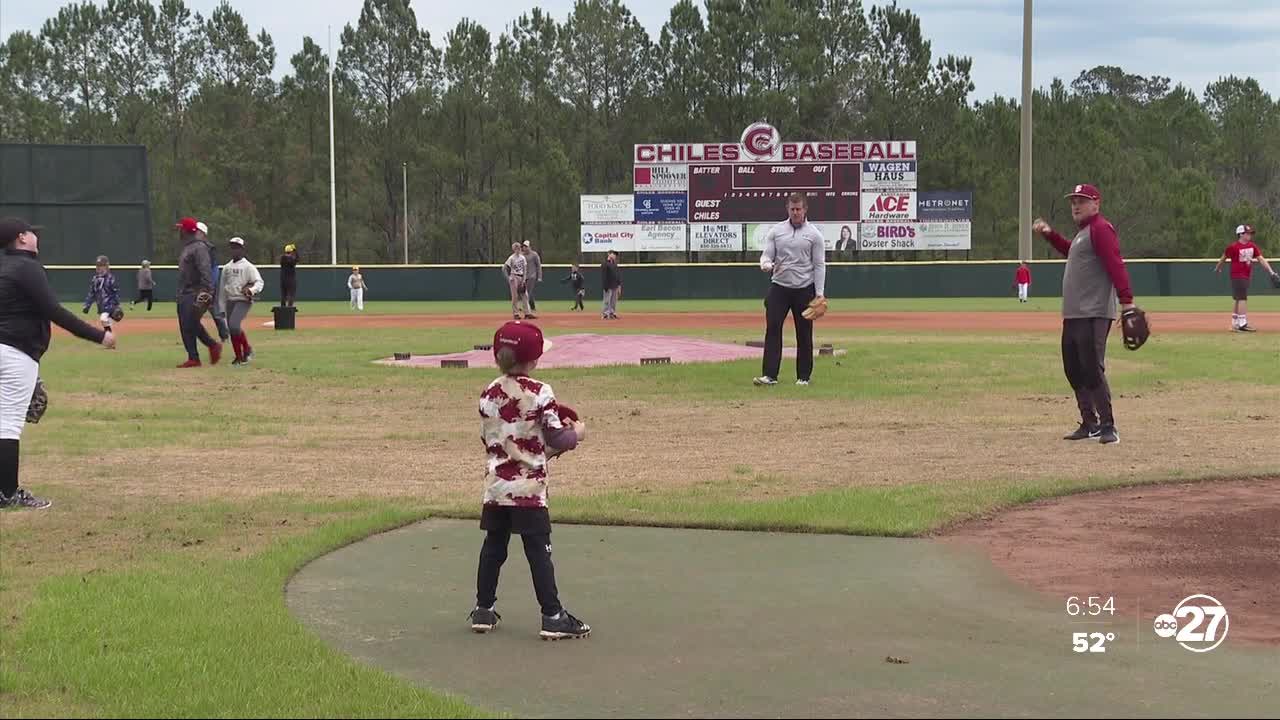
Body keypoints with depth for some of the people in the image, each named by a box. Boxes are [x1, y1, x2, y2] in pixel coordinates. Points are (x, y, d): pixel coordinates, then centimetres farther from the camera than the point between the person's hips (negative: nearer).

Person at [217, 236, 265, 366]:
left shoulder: (248, 266, -3)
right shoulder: (226, 267, 16)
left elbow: (259, 282, -13)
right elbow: (223, 288, 19)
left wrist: (252, 290, -34)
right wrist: (222, 308, 16)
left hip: (243, 301, -7)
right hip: (230, 301, 7)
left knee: (234, 325, -24)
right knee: (232, 330, 7)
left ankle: (247, 349, -7)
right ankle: (239, 357, 19)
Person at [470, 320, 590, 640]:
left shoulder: (488, 394, 4)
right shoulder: (540, 393, -12)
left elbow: (488, 439, 12)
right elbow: (556, 439, -11)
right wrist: (576, 433, 10)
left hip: (495, 485, 5)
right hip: (529, 487, -5)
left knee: (493, 547, 14)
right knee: (538, 551, -2)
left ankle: (484, 610, 20)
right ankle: (552, 616, 1)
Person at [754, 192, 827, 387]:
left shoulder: (814, 234, 0)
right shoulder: (776, 231, 5)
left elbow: (819, 265, -1)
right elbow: (766, 255, 3)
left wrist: (820, 293, -7)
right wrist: (766, 264, -22)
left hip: (804, 290, -1)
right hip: (779, 288, 1)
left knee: (804, 334, 4)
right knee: (772, 329, -9)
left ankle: (803, 376, 13)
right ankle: (770, 375, -10)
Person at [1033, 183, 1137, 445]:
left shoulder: (1100, 229, -11)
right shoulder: (1082, 232, 20)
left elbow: (1115, 264, -22)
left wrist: (1126, 301, -31)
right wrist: (1049, 234, 31)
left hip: (1093, 315, -11)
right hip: (1072, 315, 11)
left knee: (1092, 370, -14)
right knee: (1073, 370, 14)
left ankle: (1108, 427, -11)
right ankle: (1090, 424, 22)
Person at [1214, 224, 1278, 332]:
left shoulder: (1252, 246, 6)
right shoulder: (1233, 247, -13)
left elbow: (1261, 259, 2)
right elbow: (1224, 258, 0)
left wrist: (1271, 272, -5)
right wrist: (1217, 268, 13)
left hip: (1247, 276, 7)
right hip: (1237, 276, -7)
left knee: (1239, 299, 13)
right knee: (1242, 299, -13)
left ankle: (1235, 324, 21)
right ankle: (1242, 324, -14)